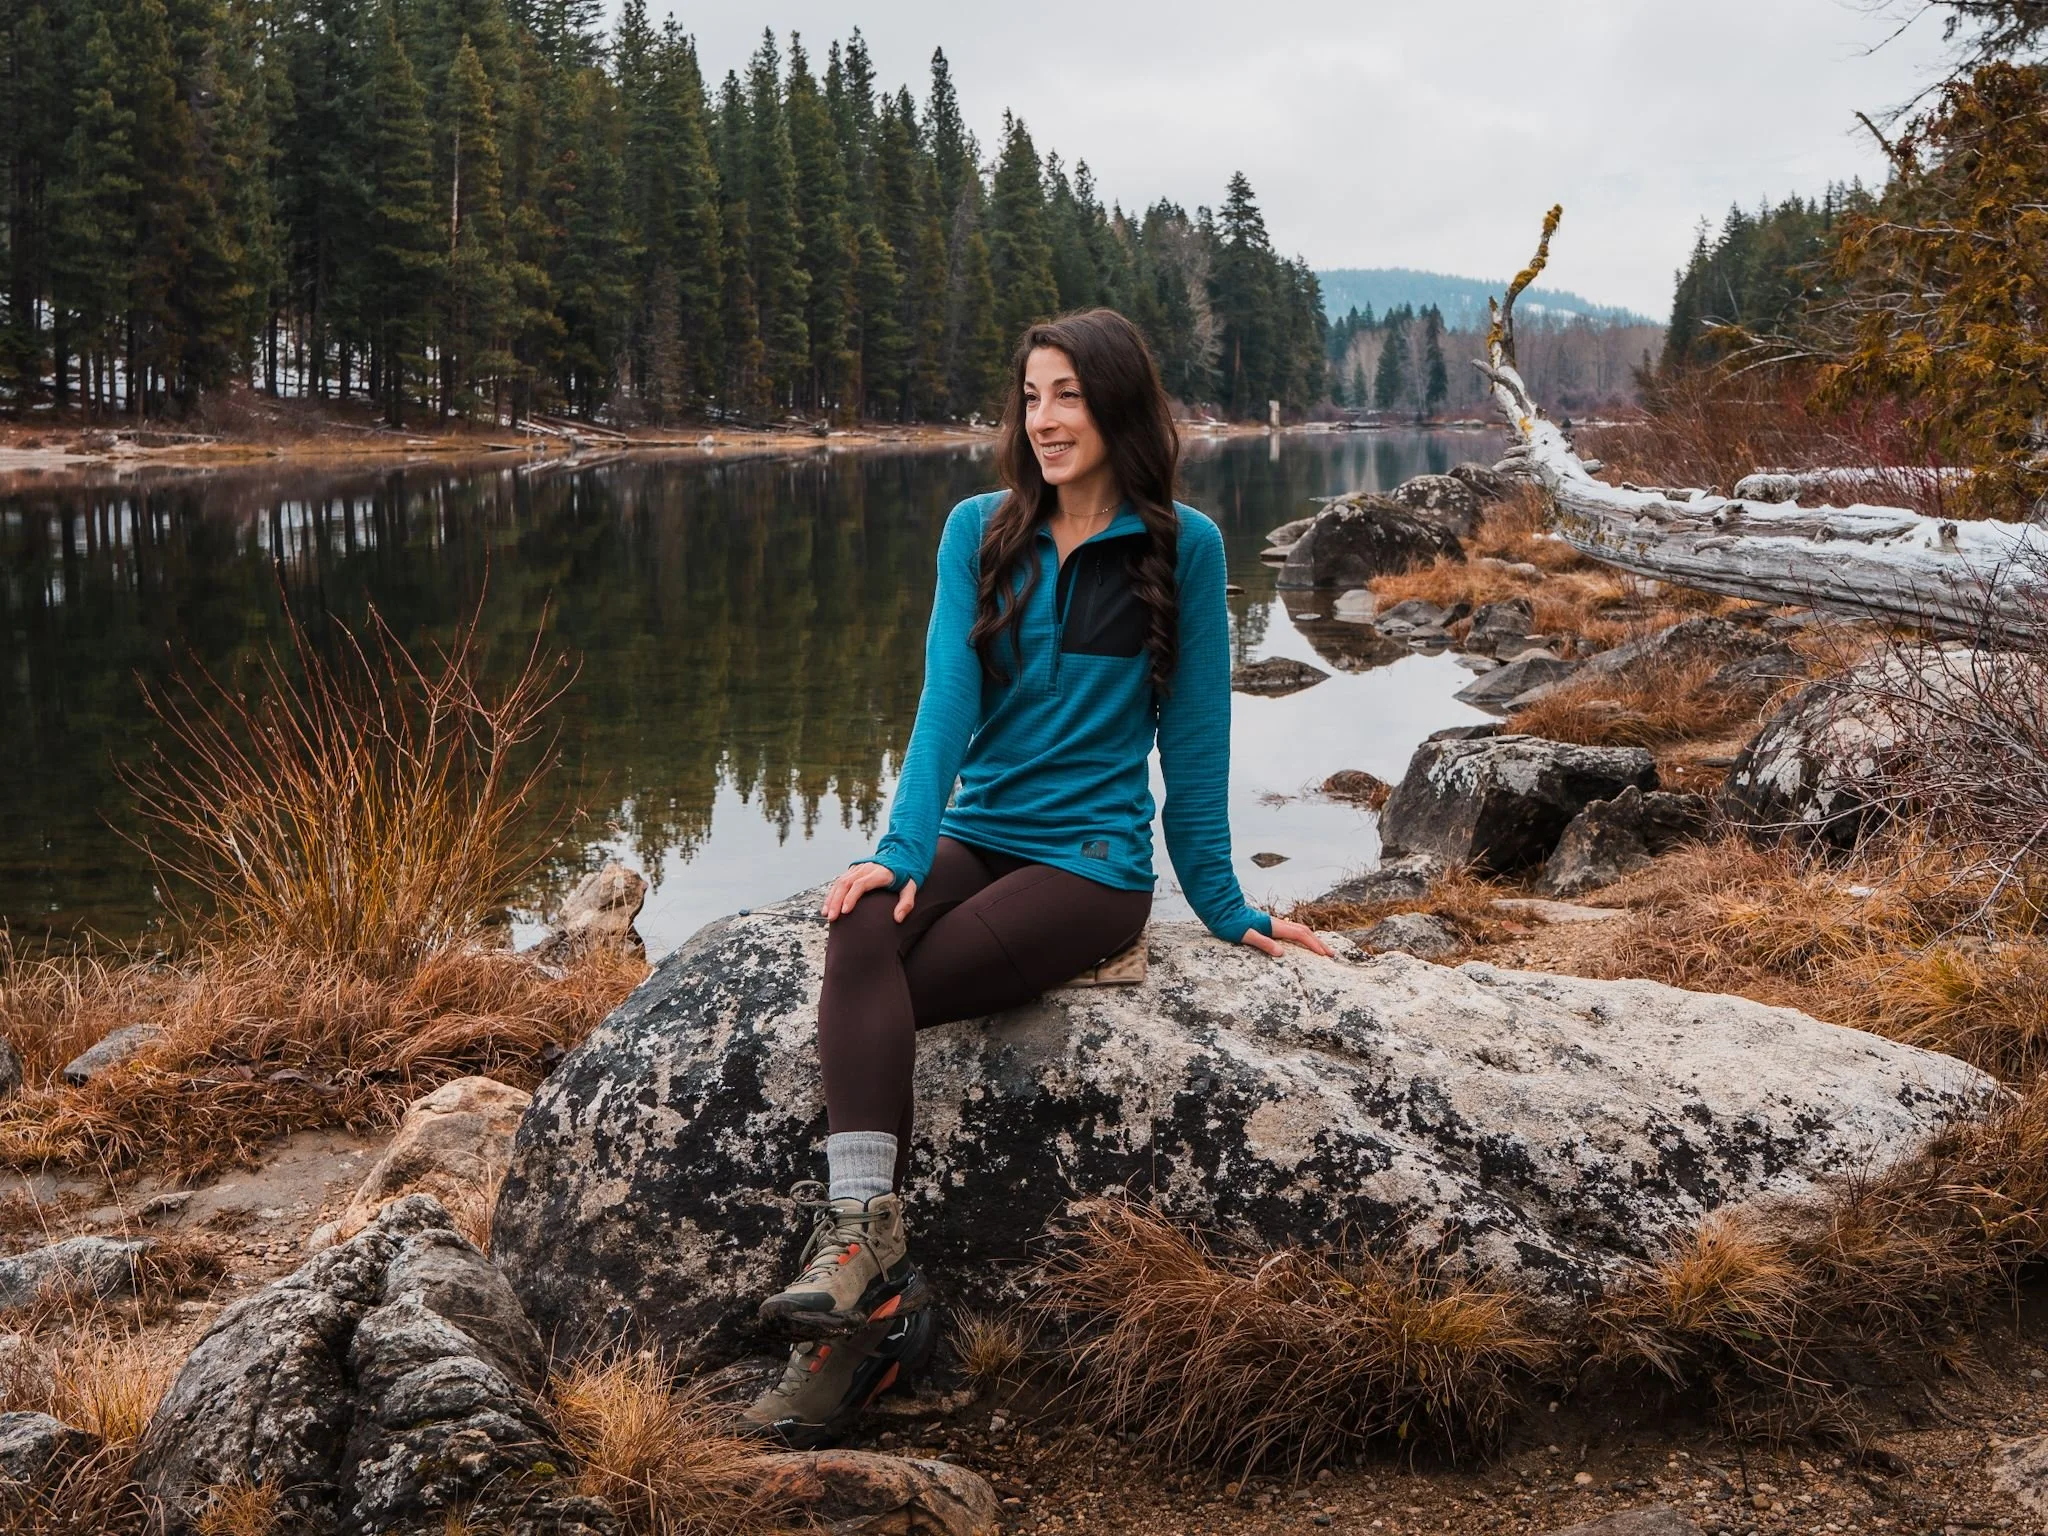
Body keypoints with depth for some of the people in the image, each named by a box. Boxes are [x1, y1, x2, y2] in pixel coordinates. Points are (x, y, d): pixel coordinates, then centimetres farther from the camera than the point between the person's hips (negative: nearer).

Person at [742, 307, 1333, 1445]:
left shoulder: (1182, 545, 1)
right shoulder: (980, 531, 10)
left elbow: (1192, 735, 4)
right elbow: (947, 700, -1)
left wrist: (1224, 909, 8)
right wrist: (903, 850, -16)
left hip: (1095, 861, -3)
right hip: (976, 834, 4)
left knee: (886, 999, -26)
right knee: (862, 936, -30)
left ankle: (864, 1261, -20)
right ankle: (867, 1242, -35)